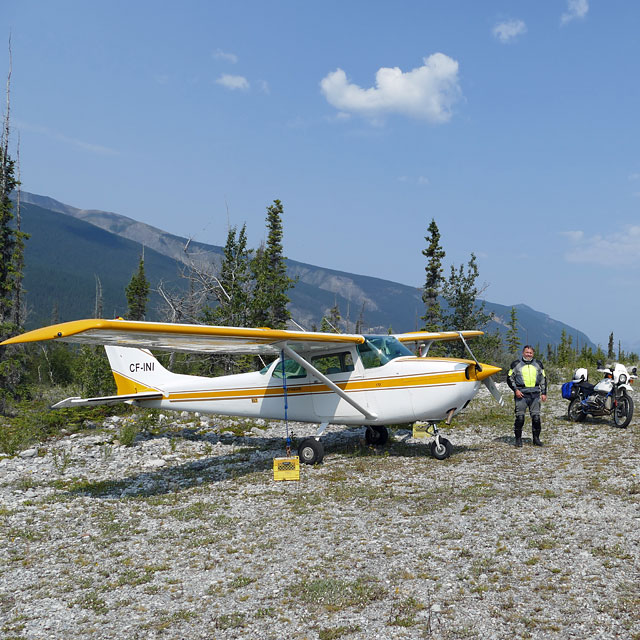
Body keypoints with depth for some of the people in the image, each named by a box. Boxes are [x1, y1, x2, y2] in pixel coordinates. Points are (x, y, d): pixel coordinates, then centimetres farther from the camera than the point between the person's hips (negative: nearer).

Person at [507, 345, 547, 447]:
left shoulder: (538, 364, 15)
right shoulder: (516, 364, 5)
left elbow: (543, 379, 20)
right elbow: (510, 378, 6)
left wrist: (544, 393, 11)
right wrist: (515, 390, -7)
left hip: (535, 395, 3)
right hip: (521, 394, -3)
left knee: (536, 417, 1)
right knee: (520, 417, -5)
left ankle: (536, 438, 13)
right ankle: (518, 439, 4)